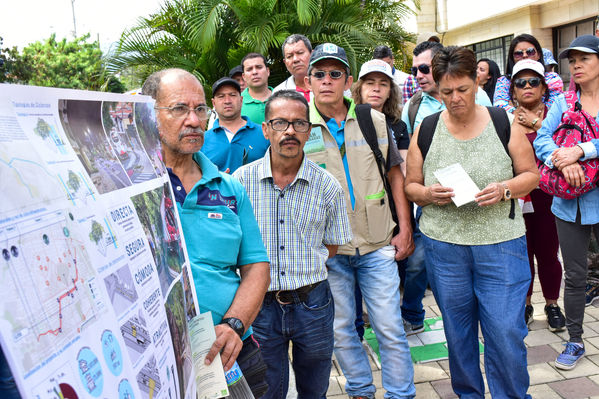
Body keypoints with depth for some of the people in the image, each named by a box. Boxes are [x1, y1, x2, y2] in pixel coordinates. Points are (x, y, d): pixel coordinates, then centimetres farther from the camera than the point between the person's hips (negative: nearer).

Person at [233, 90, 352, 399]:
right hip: (259, 304, 0)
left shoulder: (327, 185, -3)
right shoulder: (240, 180, -5)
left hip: (312, 304, 1)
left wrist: (304, 268, -5)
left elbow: (333, 246, 7)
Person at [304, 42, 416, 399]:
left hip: (377, 244, 1)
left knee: (391, 329, 6)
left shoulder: (375, 121, 3)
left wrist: (405, 230, 4)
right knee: (341, 330, 13)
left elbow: (395, 175, 9)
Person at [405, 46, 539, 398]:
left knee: (506, 335, 1)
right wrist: (428, 194, -15)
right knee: (458, 333, 15)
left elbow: (531, 173, 5)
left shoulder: (503, 122, 0)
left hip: (501, 244, -1)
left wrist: (504, 190, -15)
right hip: (444, 245, 2)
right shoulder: (426, 130, 2)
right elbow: (410, 185, 7)